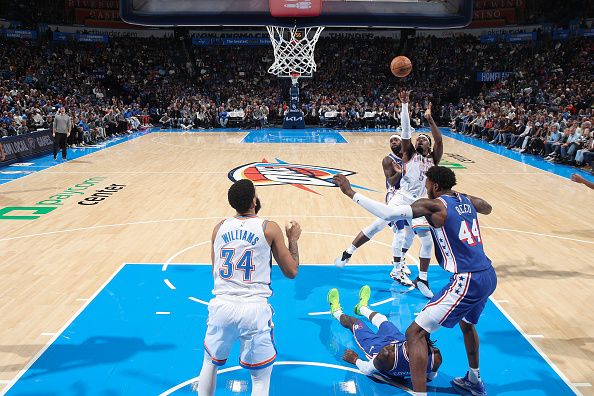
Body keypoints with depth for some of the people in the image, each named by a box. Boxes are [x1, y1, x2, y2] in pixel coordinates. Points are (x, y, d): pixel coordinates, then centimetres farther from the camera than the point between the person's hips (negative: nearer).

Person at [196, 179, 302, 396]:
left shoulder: (220, 227, 7)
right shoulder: (269, 228, -3)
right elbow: (291, 271, 4)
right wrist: (293, 239, 17)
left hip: (221, 306, 3)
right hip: (254, 309, -3)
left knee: (210, 362, 28)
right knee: (261, 378, 14)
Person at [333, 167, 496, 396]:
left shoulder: (433, 205, -9)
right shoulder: (467, 200, 12)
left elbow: (390, 214, -21)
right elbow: (487, 209, 37)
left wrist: (351, 193, -17)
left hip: (466, 281, -9)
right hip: (488, 276, 9)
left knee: (415, 333, -3)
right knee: (467, 323, 36)